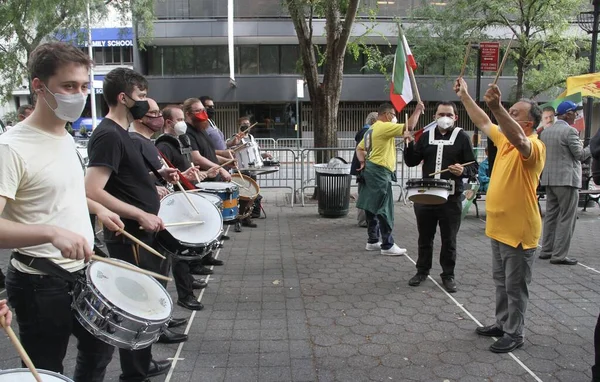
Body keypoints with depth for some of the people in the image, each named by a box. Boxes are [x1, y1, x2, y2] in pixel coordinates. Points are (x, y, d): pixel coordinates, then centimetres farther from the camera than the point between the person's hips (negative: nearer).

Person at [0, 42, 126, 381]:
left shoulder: (67, 137, 5)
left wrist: (97, 208, 14)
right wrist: (52, 231, -43)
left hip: (84, 273, 8)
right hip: (42, 283, -8)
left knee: (100, 350, 25)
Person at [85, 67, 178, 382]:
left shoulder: (121, 132, 12)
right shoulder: (109, 136, -19)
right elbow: (92, 191, -27)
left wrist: (158, 175, 10)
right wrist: (140, 214, -26)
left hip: (143, 233, 10)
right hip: (130, 237, -10)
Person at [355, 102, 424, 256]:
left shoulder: (372, 129, 19)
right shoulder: (384, 127, -13)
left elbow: (359, 148, 21)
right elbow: (409, 126, -18)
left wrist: (363, 162, 7)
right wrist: (418, 110, -6)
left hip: (372, 170, 11)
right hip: (380, 172, -11)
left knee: (373, 208, 13)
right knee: (384, 209, -7)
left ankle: (373, 241, 20)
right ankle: (388, 246, -3)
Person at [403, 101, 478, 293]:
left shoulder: (462, 137, -2)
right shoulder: (426, 136, 9)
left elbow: (474, 167, -4)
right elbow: (411, 162, 9)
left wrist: (463, 171, -25)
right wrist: (410, 144, -7)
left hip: (451, 197, -3)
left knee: (449, 239, 7)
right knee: (425, 237, 14)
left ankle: (448, 275, 22)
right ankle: (422, 270, 29)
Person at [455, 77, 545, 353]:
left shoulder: (534, 147, -18)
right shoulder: (504, 140, 8)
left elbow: (518, 139, -40)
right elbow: (482, 122, 17)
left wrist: (496, 107, -52)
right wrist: (464, 96, 14)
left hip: (519, 231, -8)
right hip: (498, 227, 9)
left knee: (515, 286, 4)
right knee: (501, 281, 19)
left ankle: (515, 334, 17)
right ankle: (502, 323, 33)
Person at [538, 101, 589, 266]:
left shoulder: (546, 131, 10)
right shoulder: (570, 131, -13)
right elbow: (580, 155, -9)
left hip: (549, 179, 8)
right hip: (567, 179, -8)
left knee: (551, 215, 13)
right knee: (566, 218, -2)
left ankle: (546, 250, 18)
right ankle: (559, 255, -1)